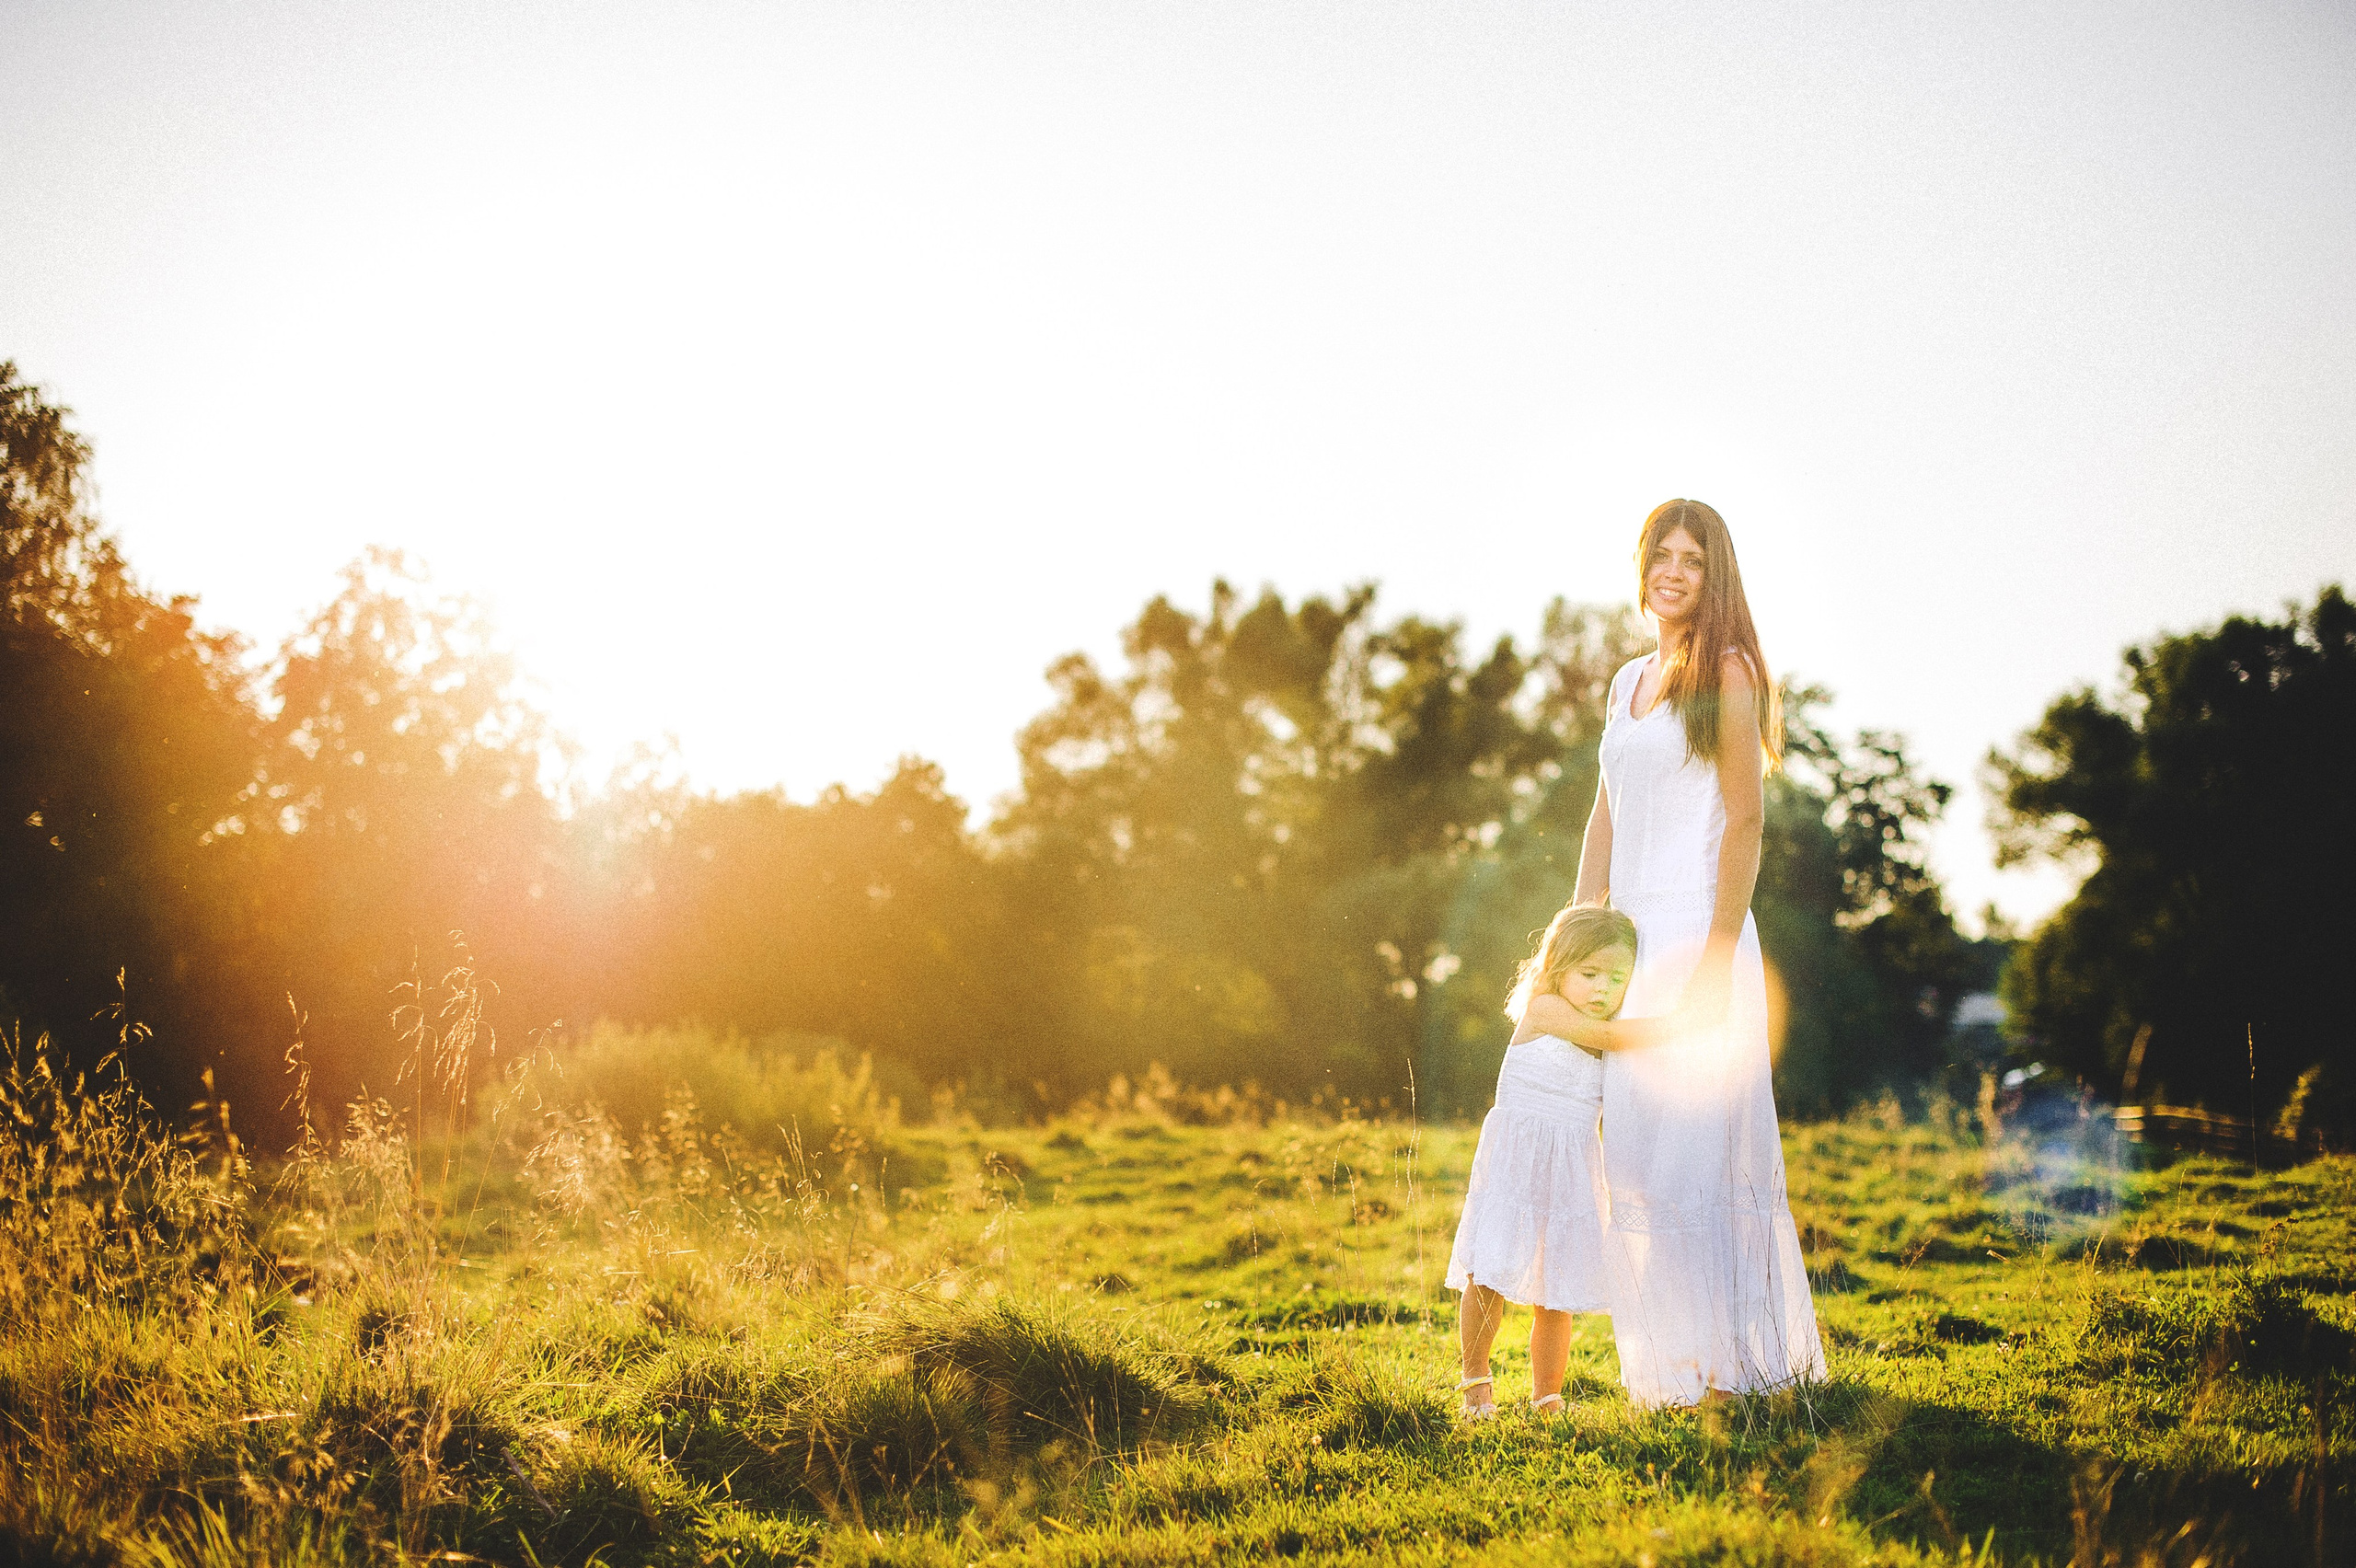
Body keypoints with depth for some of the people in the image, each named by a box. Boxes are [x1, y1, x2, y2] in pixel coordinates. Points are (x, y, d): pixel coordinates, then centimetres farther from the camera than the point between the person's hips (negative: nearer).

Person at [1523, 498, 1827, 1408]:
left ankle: (1732, 1362, 1)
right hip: (1631, 938, 8)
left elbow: (1745, 823, -11)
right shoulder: (1629, 682, 17)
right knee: (1637, 1153, 7)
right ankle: (1672, 1363, 15)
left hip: (1698, 937, -8)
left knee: (1696, 1150, -7)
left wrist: (1716, 960, -17)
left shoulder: (1727, 676, -6)